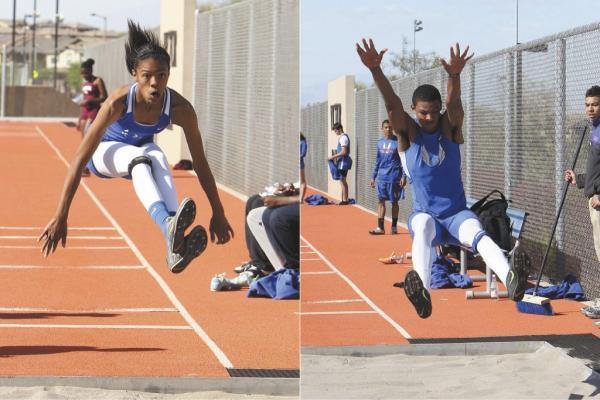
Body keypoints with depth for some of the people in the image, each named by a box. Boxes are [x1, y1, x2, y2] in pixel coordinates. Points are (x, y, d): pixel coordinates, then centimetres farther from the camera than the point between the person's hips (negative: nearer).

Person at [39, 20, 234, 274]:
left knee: (158, 158, -35)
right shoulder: (118, 102, -34)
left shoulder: (180, 108, -27)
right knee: (139, 157, -37)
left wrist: (218, 214, -14)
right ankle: (168, 226, -62)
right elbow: (80, 159, -34)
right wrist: (60, 217, -36)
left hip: (140, 151, 2)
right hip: (105, 152, -2)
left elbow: (200, 164, -16)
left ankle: (175, 248, -50)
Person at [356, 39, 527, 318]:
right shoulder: (407, 133, -2)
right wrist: (375, 70, -37)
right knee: (424, 226, -37)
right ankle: (421, 288, -63)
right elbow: (392, 103, -19)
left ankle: (509, 278, -58)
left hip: (456, 213, 1)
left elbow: (454, 102, -22)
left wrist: (454, 76, -45)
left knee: (478, 234, -31)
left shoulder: (450, 127, -1)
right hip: (424, 213, -1)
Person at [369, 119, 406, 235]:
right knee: (381, 201, -1)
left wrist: (404, 176, -13)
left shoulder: (397, 142, -5)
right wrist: (373, 176, 15)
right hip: (382, 177, 4)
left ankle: (394, 227, 14)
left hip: (394, 177, -4)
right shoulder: (380, 143, 10)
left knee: (394, 202, 5)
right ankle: (380, 227, -2)